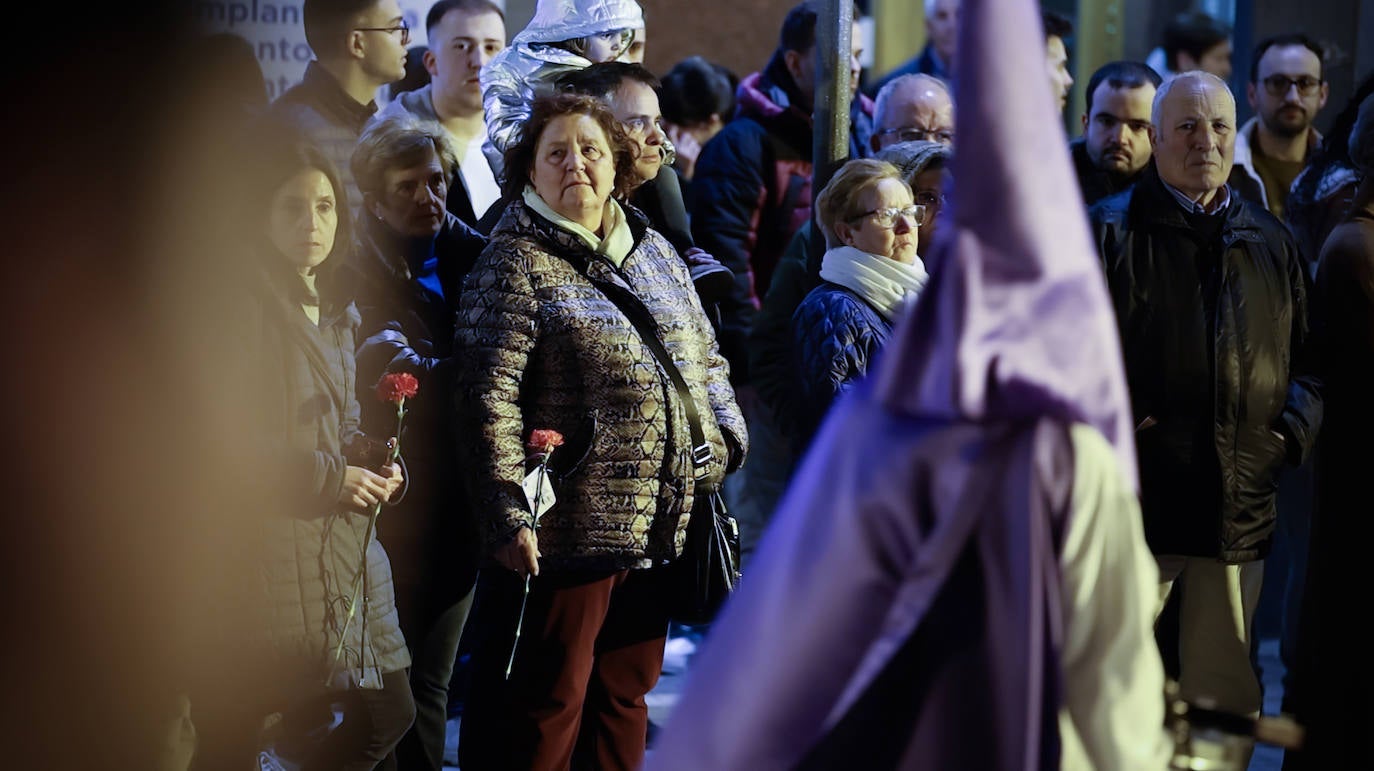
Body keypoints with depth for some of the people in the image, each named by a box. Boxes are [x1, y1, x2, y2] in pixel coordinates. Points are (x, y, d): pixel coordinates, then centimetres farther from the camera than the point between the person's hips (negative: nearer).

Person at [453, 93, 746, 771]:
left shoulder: (654, 252, 14)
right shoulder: (516, 264, -8)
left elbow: (705, 356, 24)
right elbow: (490, 403, -15)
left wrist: (725, 439, 7)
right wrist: (508, 518, -22)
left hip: (657, 530, 7)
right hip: (566, 533, -7)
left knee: (625, 695, 15)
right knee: (548, 705, 0)